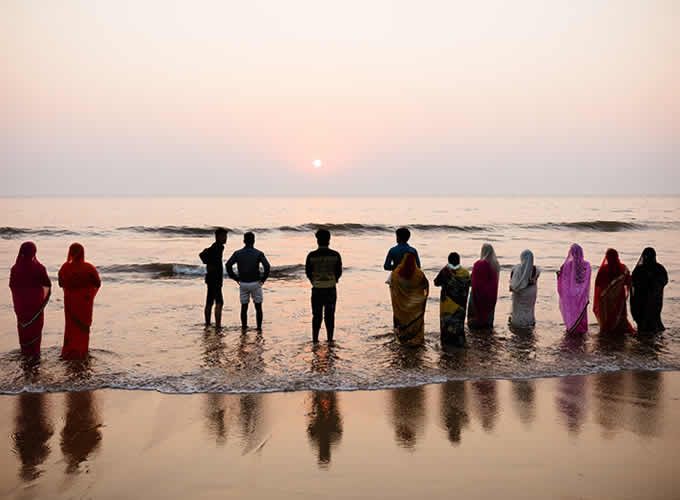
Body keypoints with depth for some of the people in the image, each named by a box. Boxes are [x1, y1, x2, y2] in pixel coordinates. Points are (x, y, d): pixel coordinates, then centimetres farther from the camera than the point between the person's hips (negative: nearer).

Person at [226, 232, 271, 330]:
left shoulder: (237, 253, 1)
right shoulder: (259, 253, -5)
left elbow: (228, 265, -8)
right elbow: (267, 266, -18)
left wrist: (235, 278, 0)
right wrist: (263, 279, -7)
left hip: (243, 284, 2)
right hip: (255, 284, -2)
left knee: (244, 307, 13)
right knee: (258, 307, 8)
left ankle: (244, 326, 12)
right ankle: (259, 327, 6)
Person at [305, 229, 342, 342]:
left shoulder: (311, 255, -7)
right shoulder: (335, 255, -6)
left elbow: (308, 272, 1)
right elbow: (339, 272, 1)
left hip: (317, 289, 0)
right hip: (331, 289, 0)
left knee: (316, 316, 10)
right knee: (329, 316, 9)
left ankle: (315, 339, 11)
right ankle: (330, 339, 11)